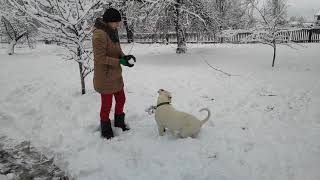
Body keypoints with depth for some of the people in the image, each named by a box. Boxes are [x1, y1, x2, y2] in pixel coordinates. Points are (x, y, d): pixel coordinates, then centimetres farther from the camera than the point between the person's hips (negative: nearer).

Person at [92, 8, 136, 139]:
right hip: (105, 76, -9)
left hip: (115, 75, 9)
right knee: (107, 104, 6)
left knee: (121, 100, 20)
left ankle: (119, 123, 42)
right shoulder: (99, 34, -22)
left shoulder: (112, 32, 6)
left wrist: (125, 56, -8)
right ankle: (106, 132, 27)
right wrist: (120, 61, -25)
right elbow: (100, 58, -23)